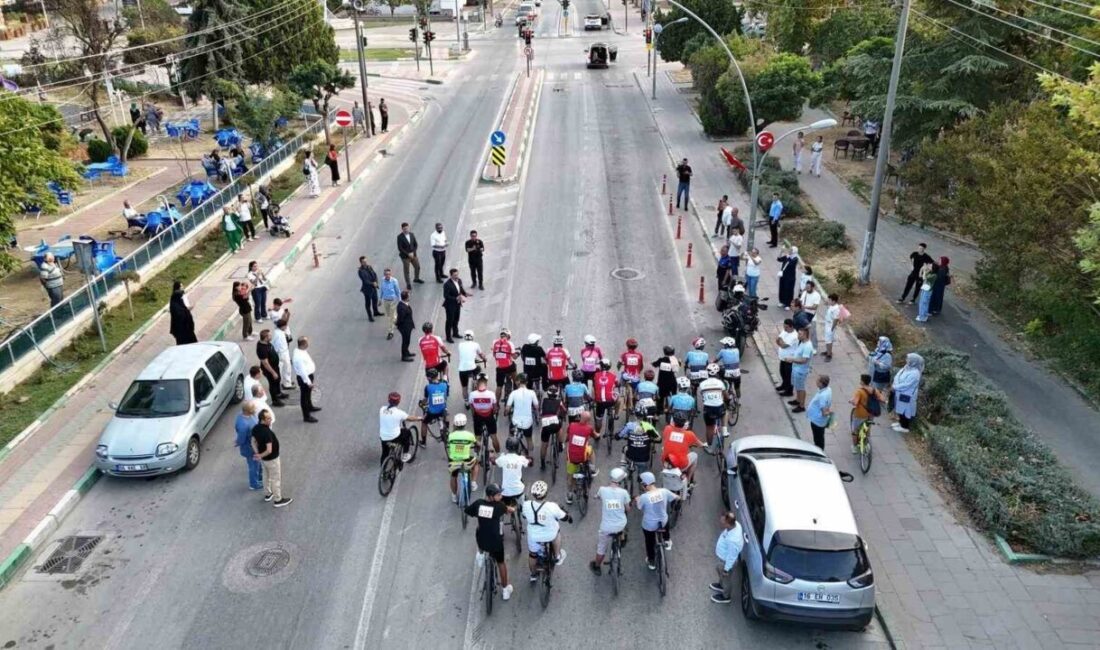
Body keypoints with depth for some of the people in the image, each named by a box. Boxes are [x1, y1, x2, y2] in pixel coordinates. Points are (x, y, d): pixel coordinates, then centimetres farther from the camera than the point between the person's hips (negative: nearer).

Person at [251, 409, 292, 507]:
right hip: (272, 459, -8)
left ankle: (267, 494, 46)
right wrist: (260, 456, -18)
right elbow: (269, 450, -35)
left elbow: (253, 442, 0)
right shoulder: (267, 432, -36)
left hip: (264, 458, 8)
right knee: (276, 479, 9)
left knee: (266, 475, 27)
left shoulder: (255, 428, -9)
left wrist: (257, 454, -9)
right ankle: (278, 500, 24)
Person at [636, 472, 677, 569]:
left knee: (650, 542, 25)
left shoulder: (643, 497, -29)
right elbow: (676, 497, -3)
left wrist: (637, 500, 14)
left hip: (649, 525, -3)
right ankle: (667, 541, 50)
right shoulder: (664, 491, -20)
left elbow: (639, 506, -8)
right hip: (663, 522, 3)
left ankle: (651, 562, 44)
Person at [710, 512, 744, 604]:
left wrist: (726, 569, -13)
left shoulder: (732, 540, -46)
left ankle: (726, 596, 51)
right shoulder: (735, 524, -22)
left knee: (726, 578, 22)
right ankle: (721, 585, 64)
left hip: (727, 561, -8)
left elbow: (731, 556, -30)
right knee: (720, 571, 35)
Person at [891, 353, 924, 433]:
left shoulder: (914, 373, -27)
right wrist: (896, 385, -13)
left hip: (906, 396, -8)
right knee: (901, 409, 22)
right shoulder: (907, 368, 1)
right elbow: (897, 376, 4)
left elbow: (905, 385, -27)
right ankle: (901, 422, 40)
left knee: (905, 411, 6)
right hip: (900, 394, 8)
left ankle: (904, 427, 20)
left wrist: (896, 387, -15)